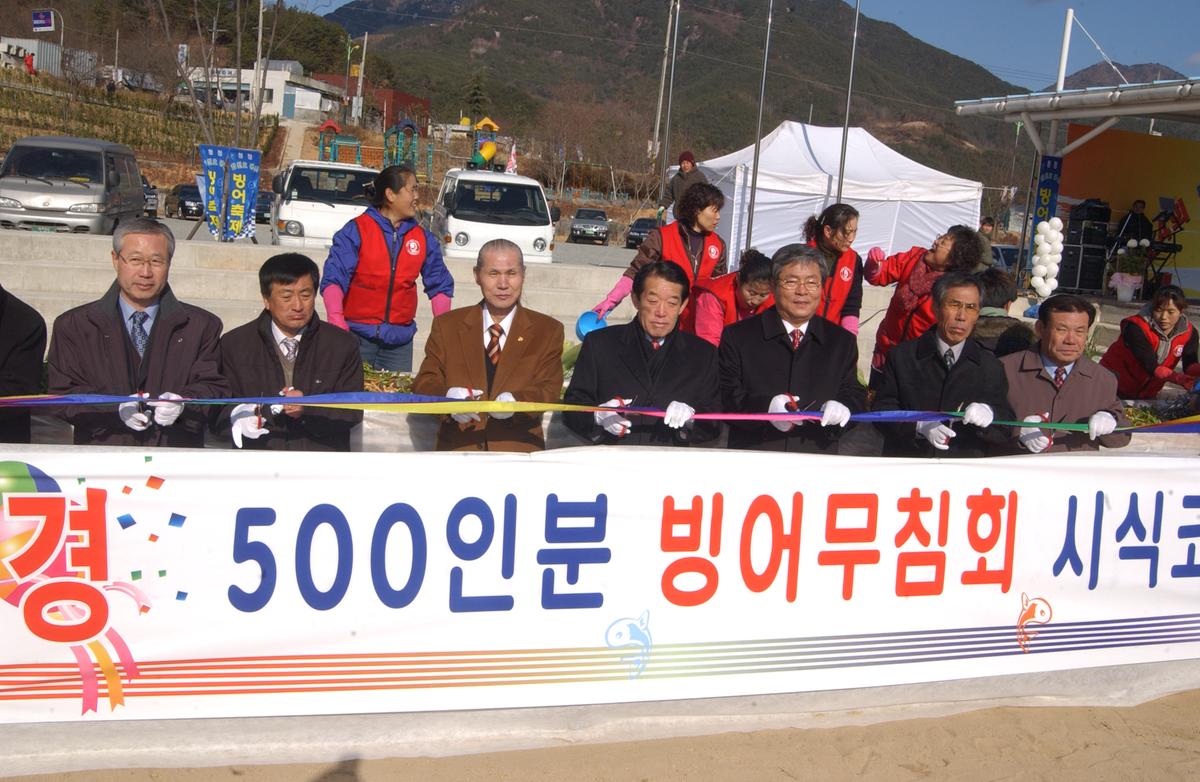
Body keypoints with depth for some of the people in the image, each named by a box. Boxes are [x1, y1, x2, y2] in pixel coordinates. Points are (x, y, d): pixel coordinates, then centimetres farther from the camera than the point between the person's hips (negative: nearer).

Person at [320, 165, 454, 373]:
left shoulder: (423, 238, 8)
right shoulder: (356, 231, -4)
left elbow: (440, 285, 15)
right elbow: (333, 279, -11)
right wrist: (336, 320, -27)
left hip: (400, 341, 3)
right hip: (357, 336, -3)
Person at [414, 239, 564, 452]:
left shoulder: (548, 331, 12)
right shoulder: (447, 325, 15)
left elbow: (549, 389, 2)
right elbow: (424, 383, 9)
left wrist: (516, 401, -20)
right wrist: (448, 396, -15)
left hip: (519, 450, -1)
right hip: (456, 449, 1)